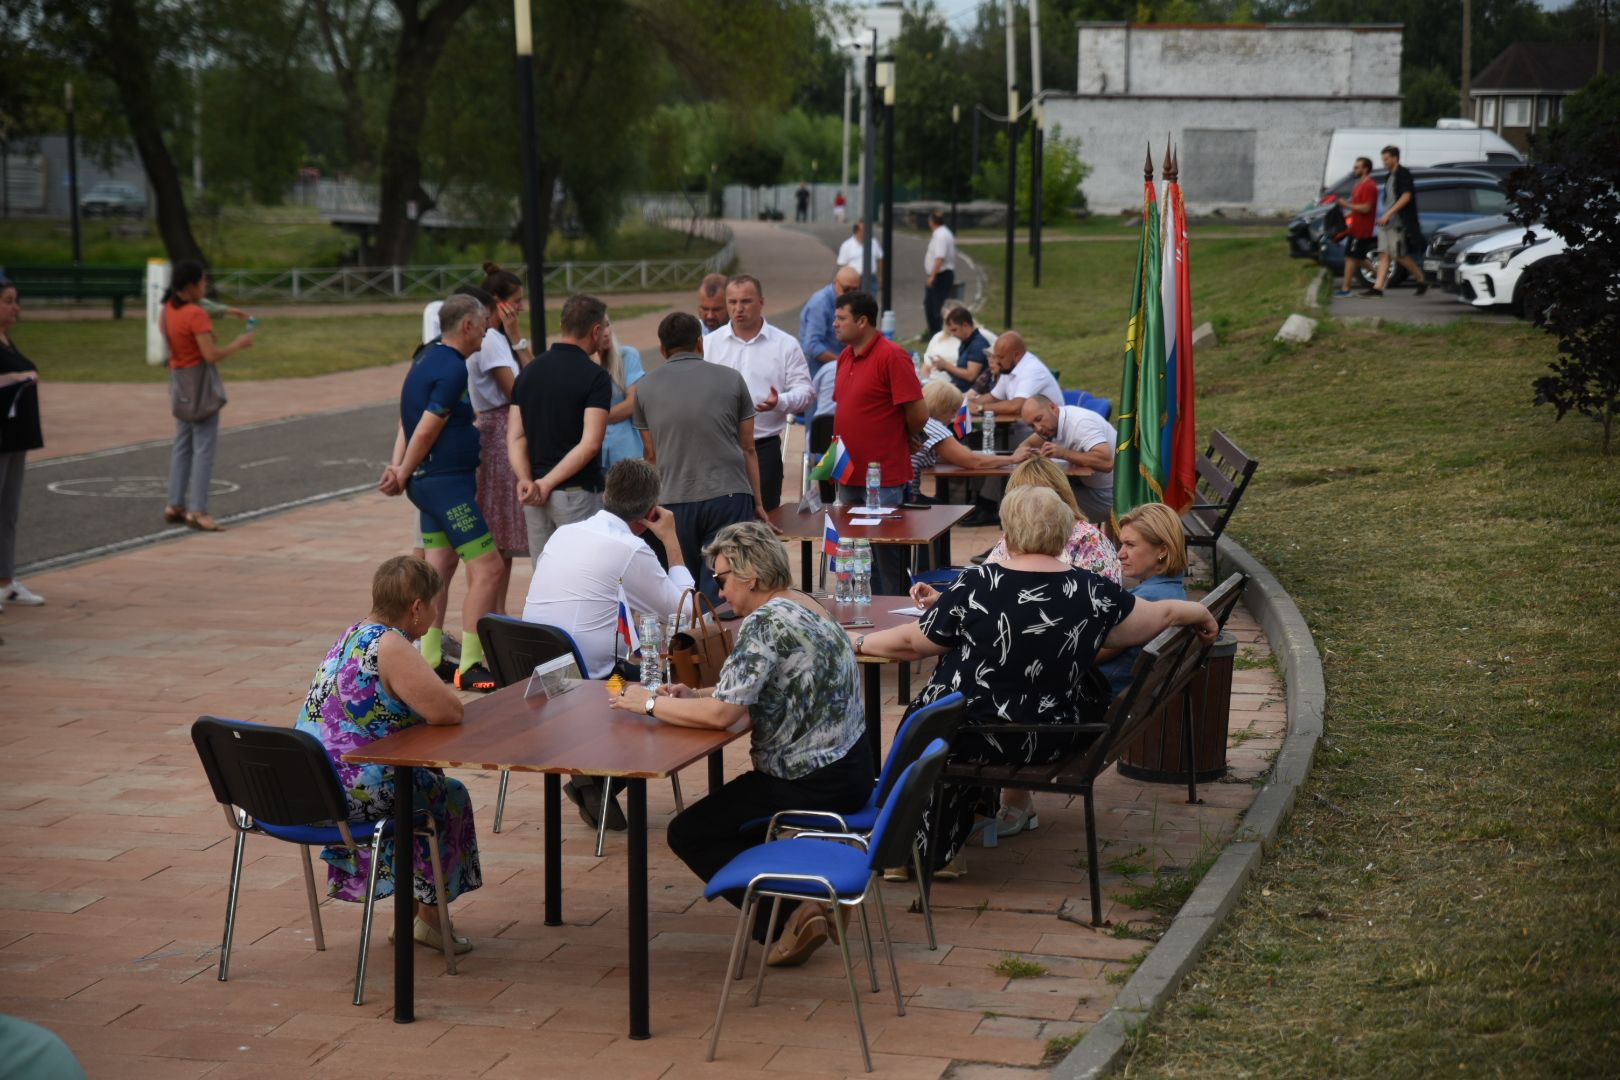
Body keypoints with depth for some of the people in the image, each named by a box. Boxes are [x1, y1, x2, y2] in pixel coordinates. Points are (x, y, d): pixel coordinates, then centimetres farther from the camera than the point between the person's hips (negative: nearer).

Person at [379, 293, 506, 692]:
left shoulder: (427, 358, 14)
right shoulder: (453, 369, -17)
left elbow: (409, 421, 14)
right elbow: (425, 431, -16)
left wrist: (401, 469, 7)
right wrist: (402, 476, -5)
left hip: (430, 481, 10)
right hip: (449, 482, -10)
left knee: (437, 569, 14)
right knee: (486, 568, -10)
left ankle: (428, 658, 18)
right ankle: (470, 666, -11)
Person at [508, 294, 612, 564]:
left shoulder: (530, 371, 10)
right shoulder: (594, 376, -10)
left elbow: (515, 437, 3)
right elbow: (590, 444, -18)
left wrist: (526, 479, -9)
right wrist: (547, 483, -16)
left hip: (534, 497, 6)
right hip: (576, 491, -6)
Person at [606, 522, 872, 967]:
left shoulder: (765, 623, -21)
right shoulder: (806, 608, 10)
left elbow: (722, 713, -25)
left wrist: (649, 703, -12)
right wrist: (692, 695, 6)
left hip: (812, 786, -10)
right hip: (849, 769, 10)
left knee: (689, 833, 3)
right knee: (727, 815, 29)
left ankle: (788, 917, -2)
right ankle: (813, 895, 18)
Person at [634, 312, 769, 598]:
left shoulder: (647, 388, 8)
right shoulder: (730, 379, 5)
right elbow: (748, 448, 7)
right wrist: (757, 501, 14)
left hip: (675, 502, 2)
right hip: (729, 496, -2)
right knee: (719, 592, -4)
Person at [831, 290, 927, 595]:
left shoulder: (892, 357, -15)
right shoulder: (845, 357, 10)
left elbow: (918, 414, -16)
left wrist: (899, 441, 2)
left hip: (884, 478, -8)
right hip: (849, 475, 8)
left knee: (886, 557, 1)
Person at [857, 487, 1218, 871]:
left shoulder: (978, 584, -18)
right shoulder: (1093, 593, -9)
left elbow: (912, 643, -8)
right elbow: (1163, 614, 4)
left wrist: (859, 643, 10)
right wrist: (1202, 614, 26)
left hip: (967, 736, -4)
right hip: (1048, 742, 4)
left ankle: (929, 851, 34)